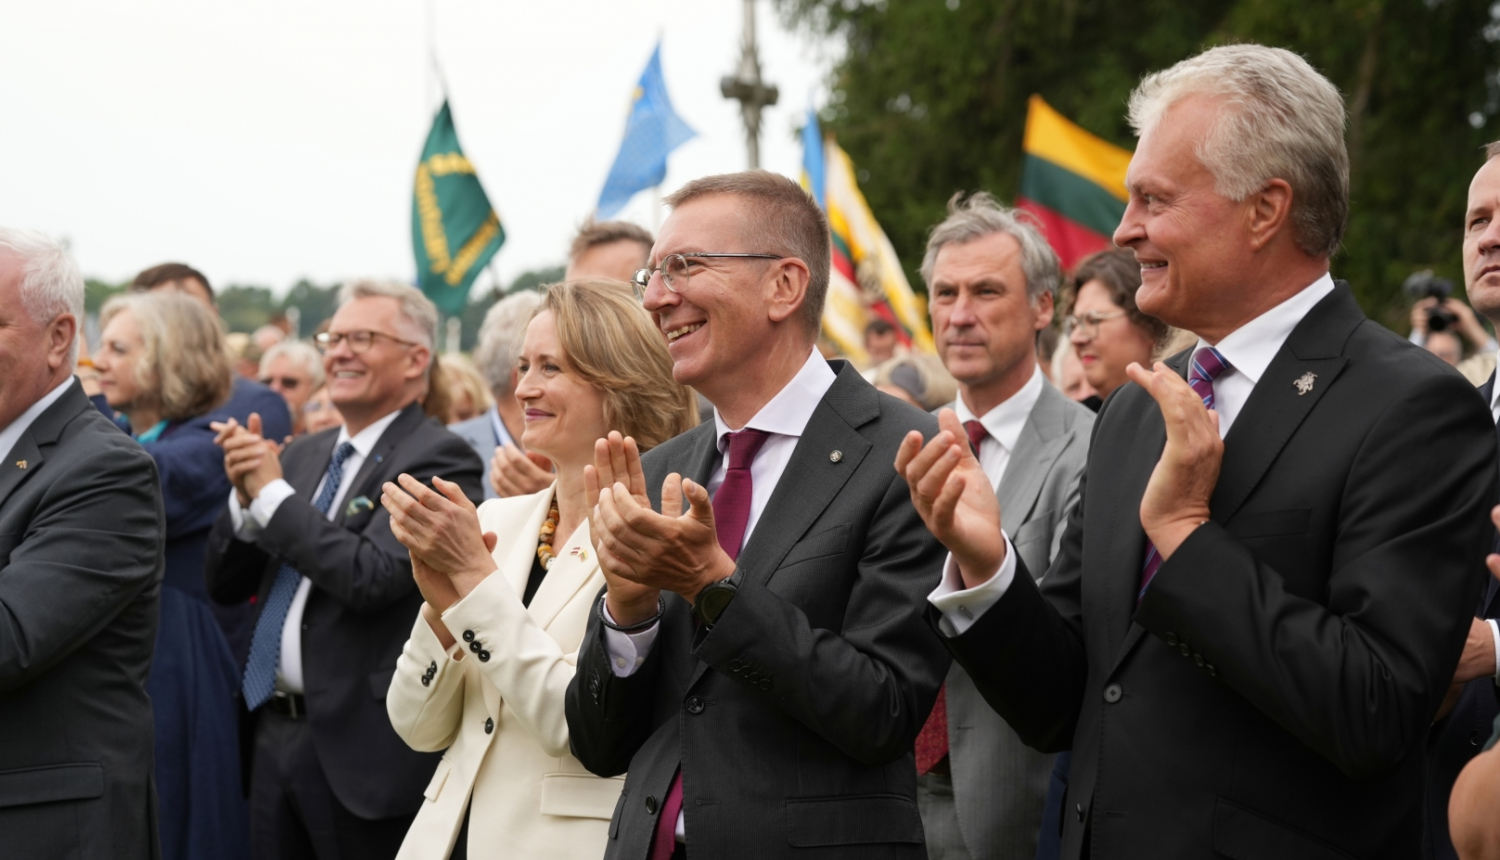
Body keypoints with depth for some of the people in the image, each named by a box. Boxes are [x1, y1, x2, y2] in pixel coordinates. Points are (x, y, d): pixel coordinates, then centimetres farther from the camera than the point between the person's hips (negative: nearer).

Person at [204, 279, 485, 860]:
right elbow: (225, 584, 13)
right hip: (274, 731, 7)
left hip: (361, 741, -7)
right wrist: (244, 496, -5)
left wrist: (273, 492, -14)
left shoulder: (437, 459, -9)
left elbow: (372, 577, -22)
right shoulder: (304, 455, 13)